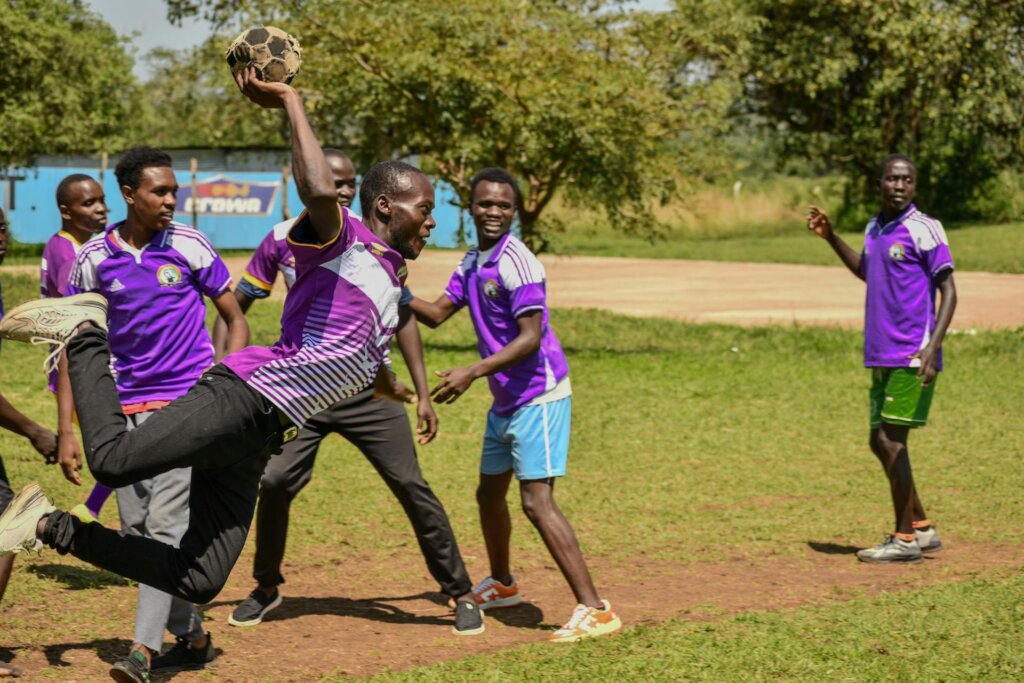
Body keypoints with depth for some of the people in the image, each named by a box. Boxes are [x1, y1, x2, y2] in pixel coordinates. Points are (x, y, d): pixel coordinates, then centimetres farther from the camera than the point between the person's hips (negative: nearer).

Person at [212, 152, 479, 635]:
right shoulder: (283, 240, -3)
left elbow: (403, 318, 4)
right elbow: (236, 305, 5)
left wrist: (423, 393, 0)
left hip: (367, 391, 0)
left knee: (412, 487, -5)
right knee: (275, 482, -10)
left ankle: (460, 594, 7)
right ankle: (266, 587, 16)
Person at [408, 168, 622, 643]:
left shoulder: (516, 262, -18)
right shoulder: (472, 262, 10)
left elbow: (530, 338, -23)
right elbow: (437, 313, 15)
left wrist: (472, 372, -29)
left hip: (538, 396, -10)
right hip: (505, 400, 10)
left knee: (536, 501, -17)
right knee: (489, 493, 22)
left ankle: (595, 610, -18)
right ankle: (501, 585, 46)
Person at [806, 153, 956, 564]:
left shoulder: (924, 229, -10)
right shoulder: (874, 228, 13)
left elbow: (949, 291, -13)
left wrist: (931, 347, -24)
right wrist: (830, 237, 26)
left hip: (912, 357, -8)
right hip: (882, 355, 8)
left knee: (891, 441, -8)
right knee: (880, 442, 11)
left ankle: (905, 540, 1)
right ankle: (922, 529, 22)